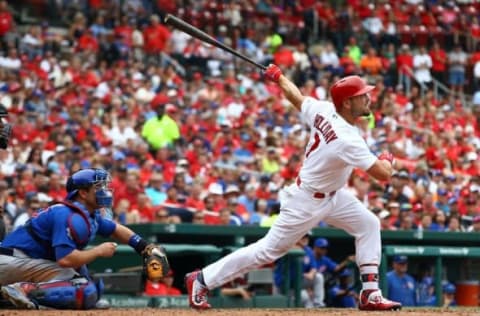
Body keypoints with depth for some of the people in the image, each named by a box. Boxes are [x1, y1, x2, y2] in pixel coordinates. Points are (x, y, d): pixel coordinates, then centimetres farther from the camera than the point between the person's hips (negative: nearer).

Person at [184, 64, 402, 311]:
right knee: (269, 250, 0)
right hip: (307, 201, -9)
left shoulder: (324, 110, -10)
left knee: (369, 225, 6)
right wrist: (387, 159, -5)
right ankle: (202, 280, 10)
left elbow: (295, 97, 8)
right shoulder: (347, 140, -33)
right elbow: (383, 174, -28)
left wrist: (278, 77, 26)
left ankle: (370, 294, 9)